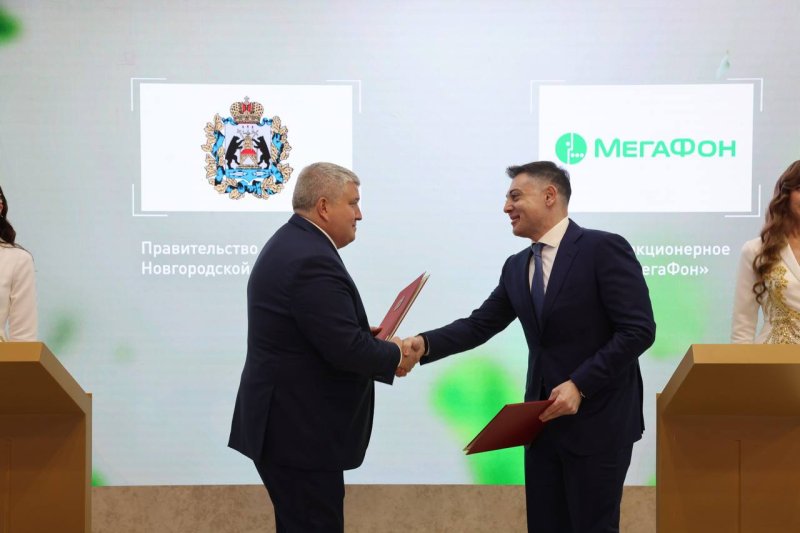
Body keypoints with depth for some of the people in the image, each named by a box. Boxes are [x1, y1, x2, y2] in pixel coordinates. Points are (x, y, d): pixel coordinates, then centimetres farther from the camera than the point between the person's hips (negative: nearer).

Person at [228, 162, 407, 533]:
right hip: (299, 430, -11)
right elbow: (347, 350, -25)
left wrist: (363, 334, 10)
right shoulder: (312, 260, -21)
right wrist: (394, 353, -8)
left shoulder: (290, 243, 12)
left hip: (287, 422, 11)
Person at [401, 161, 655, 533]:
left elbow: (638, 330, -16)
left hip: (598, 420, -7)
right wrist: (424, 344, -8)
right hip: (544, 421, 7)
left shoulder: (604, 249, -11)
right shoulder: (516, 267, 12)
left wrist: (580, 385, -21)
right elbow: (480, 325, 9)